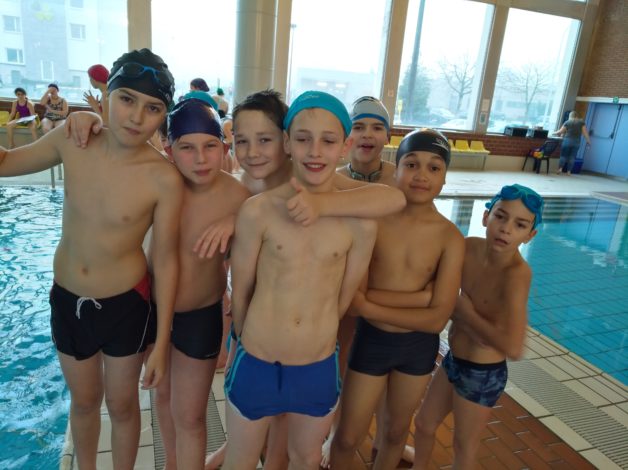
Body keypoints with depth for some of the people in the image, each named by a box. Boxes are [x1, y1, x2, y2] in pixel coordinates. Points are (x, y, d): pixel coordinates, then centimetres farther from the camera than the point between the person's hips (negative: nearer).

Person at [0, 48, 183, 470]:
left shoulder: (164, 178, -23)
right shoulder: (73, 140, -12)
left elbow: (166, 260, -16)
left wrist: (162, 343, -11)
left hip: (125, 304, -4)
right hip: (66, 299, 4)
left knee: (122, 405, 19)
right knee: (84, 401, 26)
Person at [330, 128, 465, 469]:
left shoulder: (450, 237, -13)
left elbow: (438, 318, -16)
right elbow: (352, 292, -21)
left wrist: (368, 307, -20)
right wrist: (421, 296, -24)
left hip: (419, 347, 2)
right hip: (371, 339, -1)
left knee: (396, 430, 25)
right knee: (348, 438, 13)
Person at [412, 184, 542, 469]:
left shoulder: (517, 273, -29)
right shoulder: (469, 247, -12)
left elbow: (513, 348, -36)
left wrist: (466, 313, -24)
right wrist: (463, 320, -17)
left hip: (483, 374, -6)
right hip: (453, 359, 6)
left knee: (464, 447, 19)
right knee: (424, 424, 26)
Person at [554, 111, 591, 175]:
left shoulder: (567, 122, 5)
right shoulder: (581, 122, 8)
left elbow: (561, 131, 7)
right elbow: (585, 132, 3)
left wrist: (555, 133, 25)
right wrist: (588, 141, 9)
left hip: (567, 141, -1)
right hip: (576, 143, 1)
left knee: (563, 155, 2)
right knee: (572, 157, 3)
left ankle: (560, 169, -13)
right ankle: (569, 171, 1)